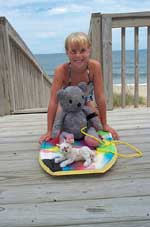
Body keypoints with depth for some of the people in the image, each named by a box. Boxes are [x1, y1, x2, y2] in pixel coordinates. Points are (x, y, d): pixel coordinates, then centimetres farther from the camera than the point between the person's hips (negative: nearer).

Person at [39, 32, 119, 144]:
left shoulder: (95, 66, -33)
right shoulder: (61, 70, -35)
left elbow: (100, 97, -26)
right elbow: (54, 101, -33)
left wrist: (105, 124, -21)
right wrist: (49, 131, -32)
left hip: (86, 101, 1)